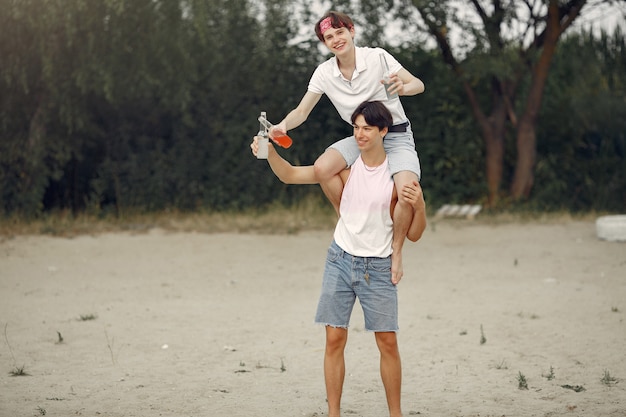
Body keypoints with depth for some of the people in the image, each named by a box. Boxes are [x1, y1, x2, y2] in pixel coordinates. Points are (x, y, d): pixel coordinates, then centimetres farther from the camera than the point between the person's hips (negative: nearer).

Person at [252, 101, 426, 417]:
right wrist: (269, 151, -21)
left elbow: (413, 234, 0)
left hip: (377, 268, -1)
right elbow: (289, 175, -3)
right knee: (334, 340, 0)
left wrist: (419, 205, -20)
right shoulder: (345, 167, -1)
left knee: (388, 343, 0)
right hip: (341, 260, 1)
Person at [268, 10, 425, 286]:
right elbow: (302, 111, -4)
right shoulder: (325, 73, -6)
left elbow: (418, 85, -17)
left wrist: (403, 87, -41)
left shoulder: (377, 57, -16)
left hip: (397, 137, -4)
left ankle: (396, 252, -5)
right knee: (322, 168, -24)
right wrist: (283, 125, -26)